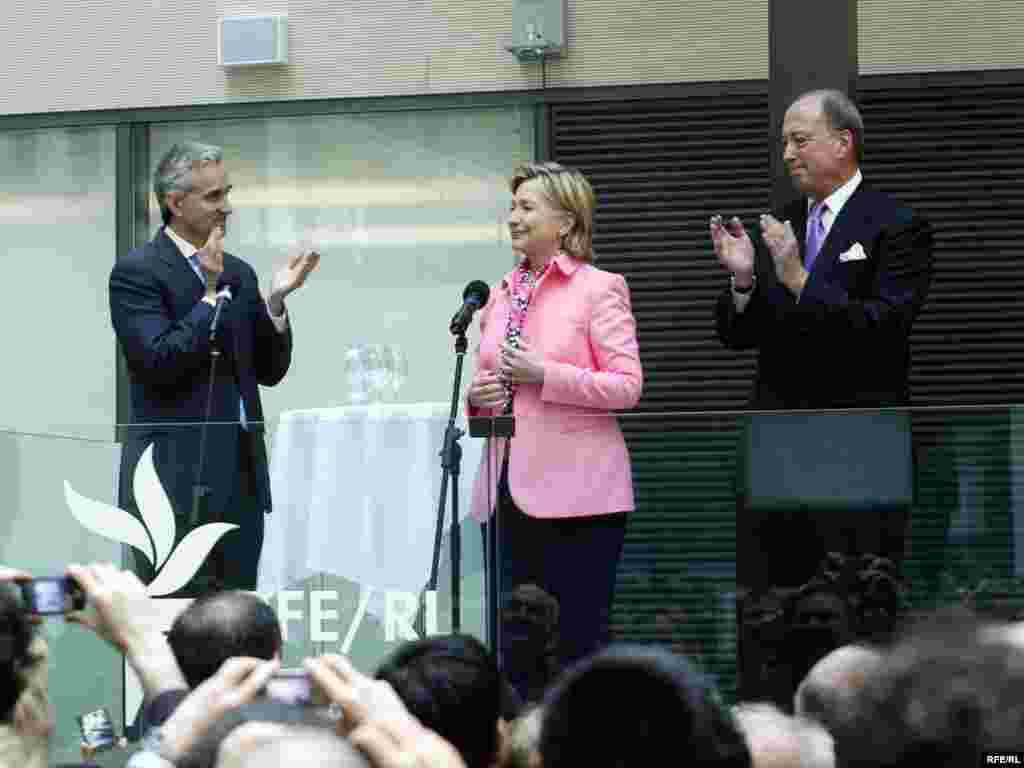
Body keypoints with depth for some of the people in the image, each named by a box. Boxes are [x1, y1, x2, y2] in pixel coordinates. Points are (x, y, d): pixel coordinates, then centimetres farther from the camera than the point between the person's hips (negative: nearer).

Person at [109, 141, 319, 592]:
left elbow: (269, 371, 15)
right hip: (177, 478, -7)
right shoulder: (136, 272, -5)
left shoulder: (238, 273, 16)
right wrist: (209, 295, -14)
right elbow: (160, 363, -16)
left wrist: (275, 301, -1)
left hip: (241, 476, 7)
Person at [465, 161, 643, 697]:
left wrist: (545, 375, -18)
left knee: (578, 641, -3)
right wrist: (477, 396, 1)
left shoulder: (600, 289, -3)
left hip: (577, 490, -6)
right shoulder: (501, 295, 15)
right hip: (513, 485, 6)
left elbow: (628, 385, -9)